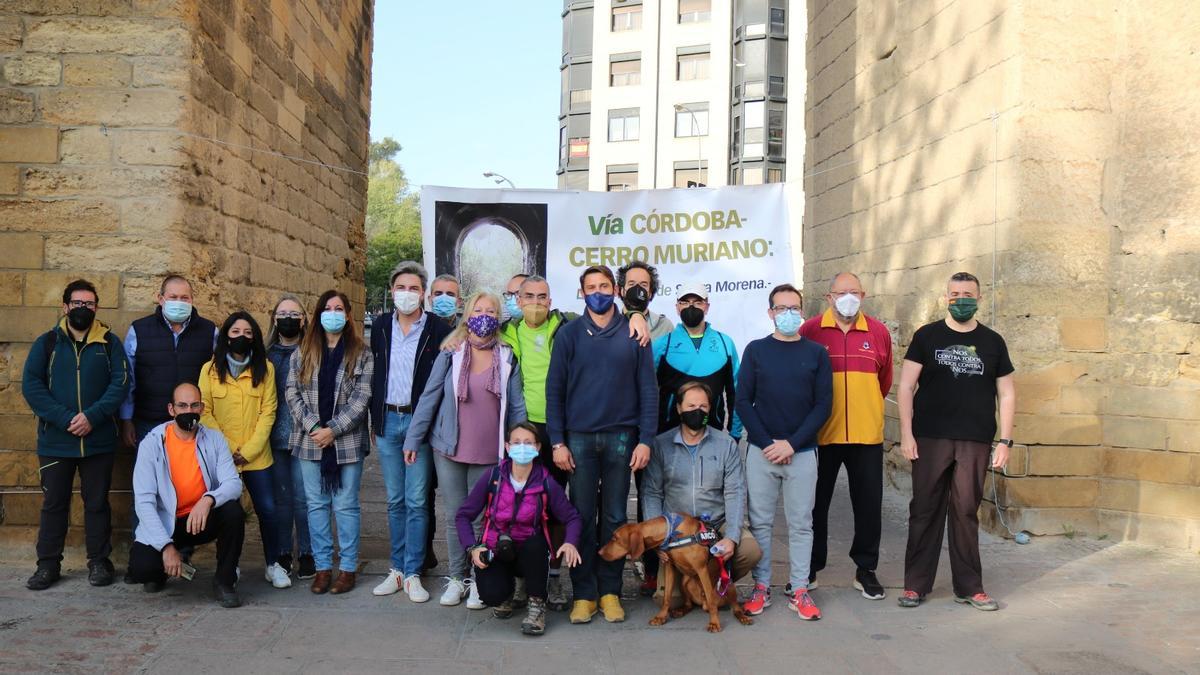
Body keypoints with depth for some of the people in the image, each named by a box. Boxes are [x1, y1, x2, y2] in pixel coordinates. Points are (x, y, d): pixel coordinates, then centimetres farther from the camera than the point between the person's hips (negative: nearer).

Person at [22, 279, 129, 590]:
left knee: (97, 502, 7)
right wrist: (64, 419, -16)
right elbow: (31, 385, -4)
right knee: (54, 503, 8)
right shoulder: (46, 342, 4)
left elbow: (120, 381, -5)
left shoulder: (110, 342, 4)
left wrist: (92, 416, -18)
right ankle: (48, 565, 18)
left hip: (99, 441, 0)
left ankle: (99, 562, 17)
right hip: (55, 440, 1)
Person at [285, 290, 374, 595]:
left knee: (346, 505, 3)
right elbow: (292, 393, 3)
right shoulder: (302, 353, 9)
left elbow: (362, 398, -6)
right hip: (310, 441, 3)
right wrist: (312, 426, -10)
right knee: (316, 504, 8)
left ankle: (348, 567, 11)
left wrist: (333, 430, -13)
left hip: (347, 441, -3)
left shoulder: (362, 354, 1)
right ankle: (323, 566, 16)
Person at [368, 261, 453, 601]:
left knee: (416, 502, -2)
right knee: (395, 500, 11)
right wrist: (374, 419, 9)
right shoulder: (380, 327, 8)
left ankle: (412, 573, 6)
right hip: (388, 421, 4)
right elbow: (373, 375, 12)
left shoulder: (438, 330, -5)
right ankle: (397, 568, 20)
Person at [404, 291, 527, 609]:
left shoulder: (507, 359, 2)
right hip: (449, 450, 0)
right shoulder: (450, 355, 1)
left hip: (489, 453, 0)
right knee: (455, 515, 9)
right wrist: (413, 439, 0)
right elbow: (429, 398, 2)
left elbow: (517, 407, 3)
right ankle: (457, 577, 22)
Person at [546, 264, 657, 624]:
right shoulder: (569, 334, 4)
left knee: (615, 517, 7)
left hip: (621, 437, 0)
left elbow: (648, 389, 3)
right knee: (582, 517, 3)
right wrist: (557, 442, -4)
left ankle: (610, 591, 17)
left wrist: (645, 440, -4)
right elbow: (554, 389, 2)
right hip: (579, 437, 0)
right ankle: (584, 593, 12)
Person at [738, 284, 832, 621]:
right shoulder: (755, 350, 4)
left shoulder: (816, 353, 4)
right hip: (761, 451, 0)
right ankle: (761, 587, 15)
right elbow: (743, 401, 1)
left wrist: (792, 444, -10)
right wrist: (767, 442, -9)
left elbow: (823, 404, 0)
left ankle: (799, 590, 14)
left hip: (802, 453, 0)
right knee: (760, 522, 5)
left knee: (801, 523, 6)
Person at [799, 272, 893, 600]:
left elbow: (885, 380, 15)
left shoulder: (879, 333, 4)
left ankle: (866, 569, 24)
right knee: (816, 503, 9)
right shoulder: (810, 330, -4)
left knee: (869, 505, 8)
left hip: (867, 435, 2)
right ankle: (809, 569, 23)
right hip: (821, 434, -2)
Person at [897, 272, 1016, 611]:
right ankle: (916, 584, 12)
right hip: (930, 439, -1)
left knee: (966, 512, 5)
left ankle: (969, 587, 16)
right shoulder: (926, 336, 4)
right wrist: (906, 433, -7)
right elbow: (906, 386, 1)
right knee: (925, 510, 3)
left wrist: (1005, 440, 3)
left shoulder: (992, 341, 10)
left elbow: (1006, 393, 11)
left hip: (975, 442, 1)